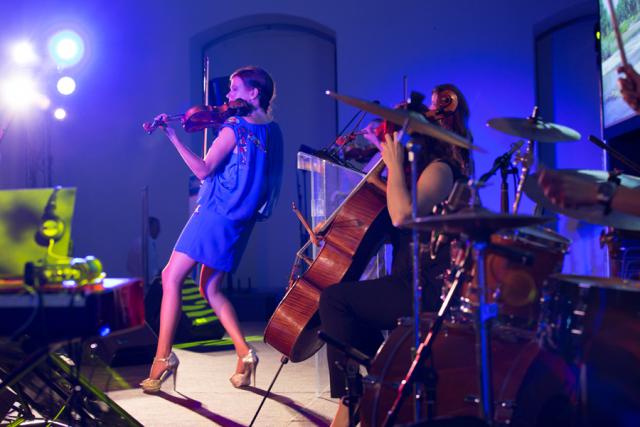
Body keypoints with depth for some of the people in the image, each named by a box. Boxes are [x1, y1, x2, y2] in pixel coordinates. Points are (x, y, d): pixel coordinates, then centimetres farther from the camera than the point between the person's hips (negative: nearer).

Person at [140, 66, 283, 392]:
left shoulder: (234, 128, -12)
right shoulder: (271, 131, 10)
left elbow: (203, 170, -17)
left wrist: (173, 137, -20)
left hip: (215, 214, -8)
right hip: (241, 221, 8)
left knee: (172, 277, -3)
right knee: (210, 287, 17)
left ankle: (163, 356, -6)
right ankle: (244, 354, 7)